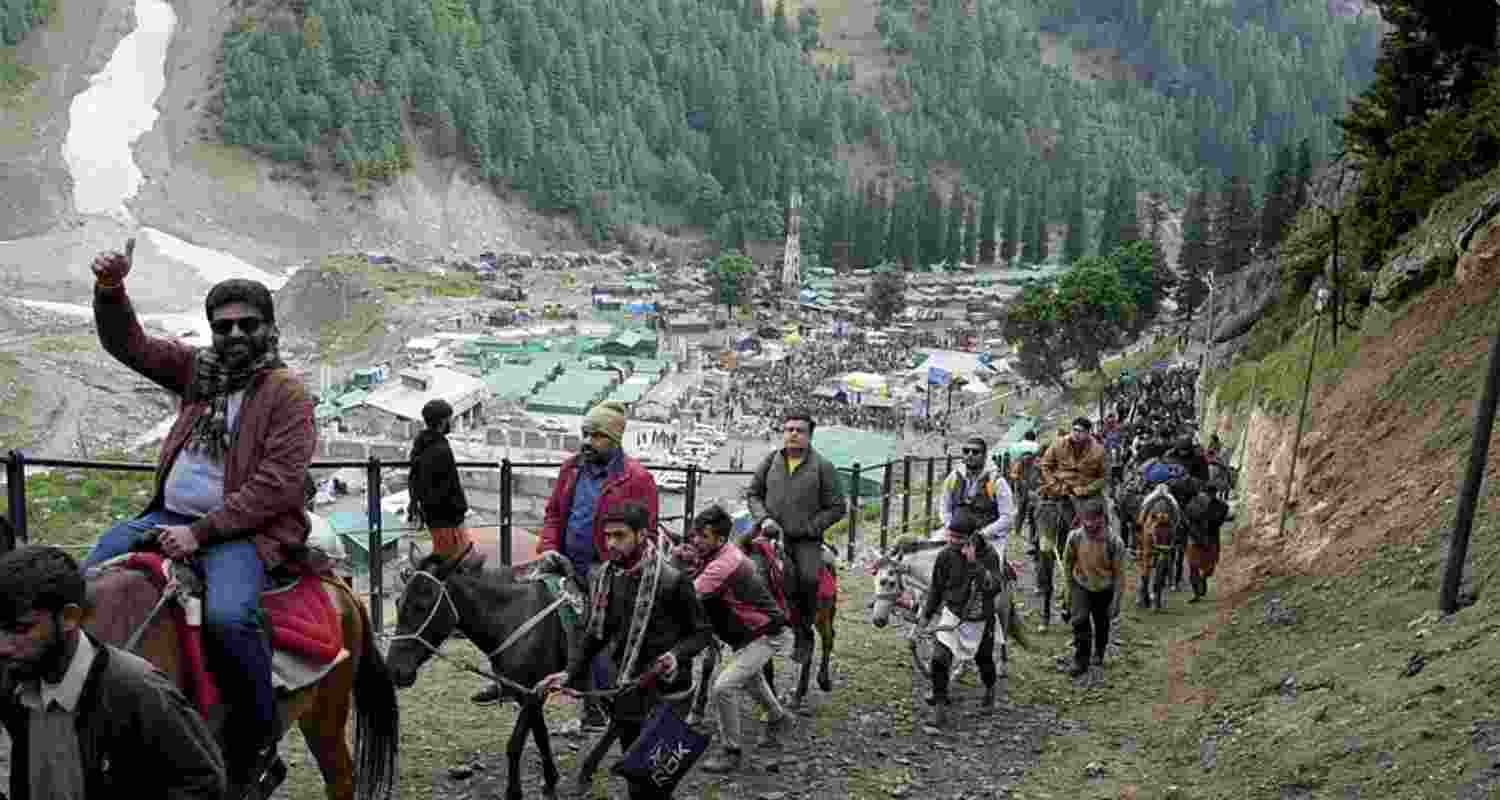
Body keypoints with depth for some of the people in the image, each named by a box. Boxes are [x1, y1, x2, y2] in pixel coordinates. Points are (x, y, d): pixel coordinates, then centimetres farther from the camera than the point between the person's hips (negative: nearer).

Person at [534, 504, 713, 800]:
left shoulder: (671, 579, -16)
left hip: (665, 695, -6)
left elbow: (702, 631, -7)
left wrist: (677, 655, -24)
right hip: (625, 695, 6)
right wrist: (569, 673, -6)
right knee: (635, 776, 17)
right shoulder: (602, 579, 1)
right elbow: (593, 635, 7)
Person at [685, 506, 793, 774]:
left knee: (722, 688, -18)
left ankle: (732, 752, 1)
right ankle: (778, 718, 59)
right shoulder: (714, 554, -5)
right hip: (746, 631, 10)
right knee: (749, 676, 33)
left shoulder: (726, 563, -34)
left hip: (764, 635, -10)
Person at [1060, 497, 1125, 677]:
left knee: (1102, 625, 17)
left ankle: (1098, 653, 45)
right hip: (1081, 586, 0)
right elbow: (1067, 562, -2)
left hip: (1104, 589, 0)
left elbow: (1119, 573, -15)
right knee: (1080, 620, -17)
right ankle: (1081, 660, -3)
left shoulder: (1114, 541, -26)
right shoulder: (1075, 537, -22)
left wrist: (1115, 601, -12)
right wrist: (1071, 588, 7)